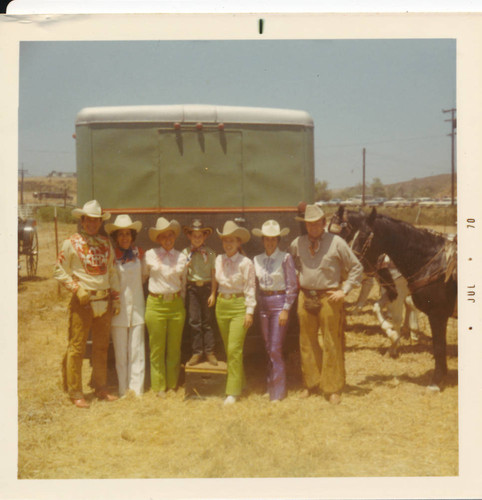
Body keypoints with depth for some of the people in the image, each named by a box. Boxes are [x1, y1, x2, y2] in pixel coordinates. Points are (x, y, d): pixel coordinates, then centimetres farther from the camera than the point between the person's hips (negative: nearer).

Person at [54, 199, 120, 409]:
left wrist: (116, 298, 10)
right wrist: (77, 289, -14)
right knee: (76, 348, -1)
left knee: (101, 347, 13)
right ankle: (75, 393, 9)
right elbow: (59, 271, -3)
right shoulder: (71, 243, -3)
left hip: (104, 301, 5)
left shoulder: (106, 243, 11)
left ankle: (100, 388, 26)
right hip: (82, 302, -5)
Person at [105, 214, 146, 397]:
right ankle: (123, 390, 13)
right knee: (120, 353, 4)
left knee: (137, 351, 2)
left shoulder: (139, 254, 6)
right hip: (118, 309, -2)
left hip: (136, 307, 2)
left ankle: (136, 389, 10)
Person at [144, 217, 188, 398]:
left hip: (176, 305, 2)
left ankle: (172, 385, 21)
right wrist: (145, 300, 11)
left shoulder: (182, 258, 7)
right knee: (157, 348, 2)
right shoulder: (150, 255, 1)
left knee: (174, 347, 7)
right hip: (156, 305, -2)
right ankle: (159, 386, 15)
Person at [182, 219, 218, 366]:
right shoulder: (185, 252, 5)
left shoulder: (210, 253, 3)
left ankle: (209, 352, 10)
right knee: (194, 321, 0)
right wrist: (187, 264, -12)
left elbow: (213, 275, 2)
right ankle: (197, 352, 9)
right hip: (192, 288, 1)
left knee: (207, 320, 3)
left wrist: (213, 293, -3)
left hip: (206, 287, -1)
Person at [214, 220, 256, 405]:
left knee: (234, 349, -10)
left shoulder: (246, 263, -10)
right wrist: (214, 296, 13)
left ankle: (233, 392, -4)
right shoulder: (219, 260, 6)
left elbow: (250, 288, -7)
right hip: (221, 305, 6)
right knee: (229, 349, 13)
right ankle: (239, 381, 30)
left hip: (239, 306, -6)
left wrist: (250, 312, -9)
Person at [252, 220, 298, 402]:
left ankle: (278, 392, 2)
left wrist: (286, 310, -12)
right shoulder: (257, 259, 8)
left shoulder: (285, 258, -7)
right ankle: (270, 387, 23)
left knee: (275, 349, -7)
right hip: (263, 303, 5)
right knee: (269, 348, 12)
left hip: (279, 301, -5)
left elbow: (292, 286, -7)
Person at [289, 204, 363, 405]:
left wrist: (344, 290, -6)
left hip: (329, 298, -3)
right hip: (305, 296, 3)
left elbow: (356, 268, 1)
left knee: (331, 344, 2)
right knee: (307, 342, 12)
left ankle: (333, 388, 15)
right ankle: (311, 382, 29)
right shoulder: (297, 244, 3)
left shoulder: (336, 243, -5)